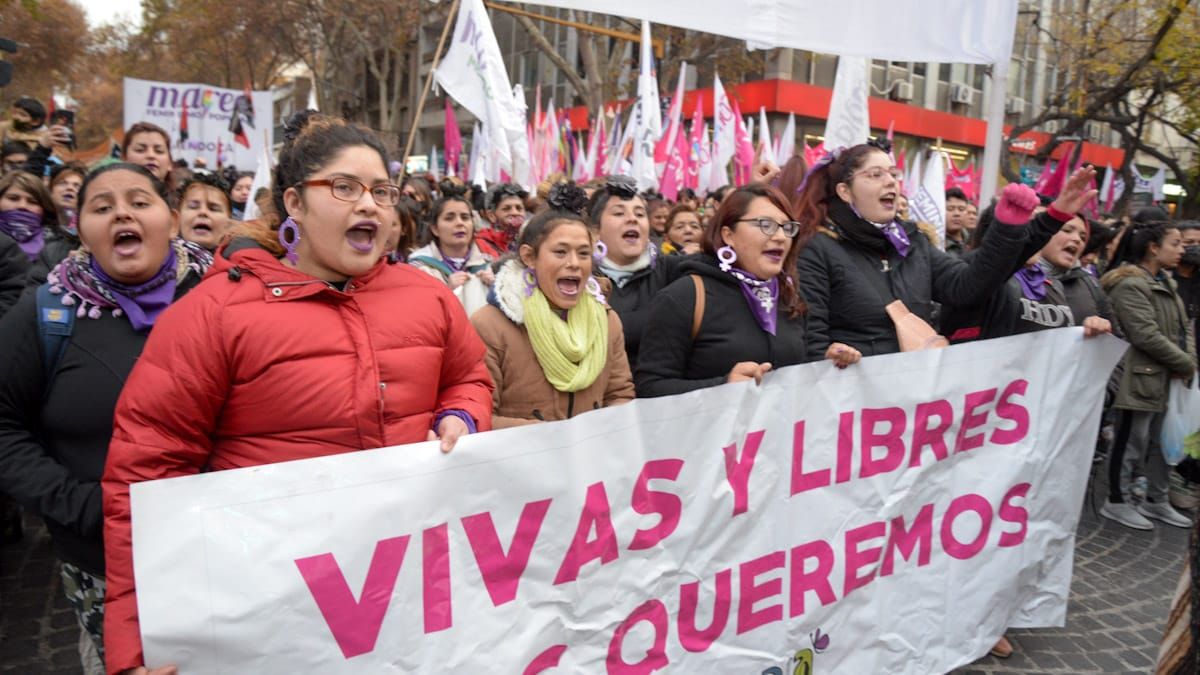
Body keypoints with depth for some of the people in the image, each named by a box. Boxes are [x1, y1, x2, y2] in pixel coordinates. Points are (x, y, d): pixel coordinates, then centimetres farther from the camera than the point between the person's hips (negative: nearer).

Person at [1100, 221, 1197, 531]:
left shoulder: (1164, 282, 15)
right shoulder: (1130, 285, -16)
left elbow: (1184, 326, 16)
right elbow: (1147, 336, -21)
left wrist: (1189, 359, -2)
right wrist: (1186, 365, -12)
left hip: (1164, 378, 10)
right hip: (1140, 378, -9)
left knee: (1159, 441, 17)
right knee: (1132, 442, 0)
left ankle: (1157, 501, 30)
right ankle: (1117, 502, 13)